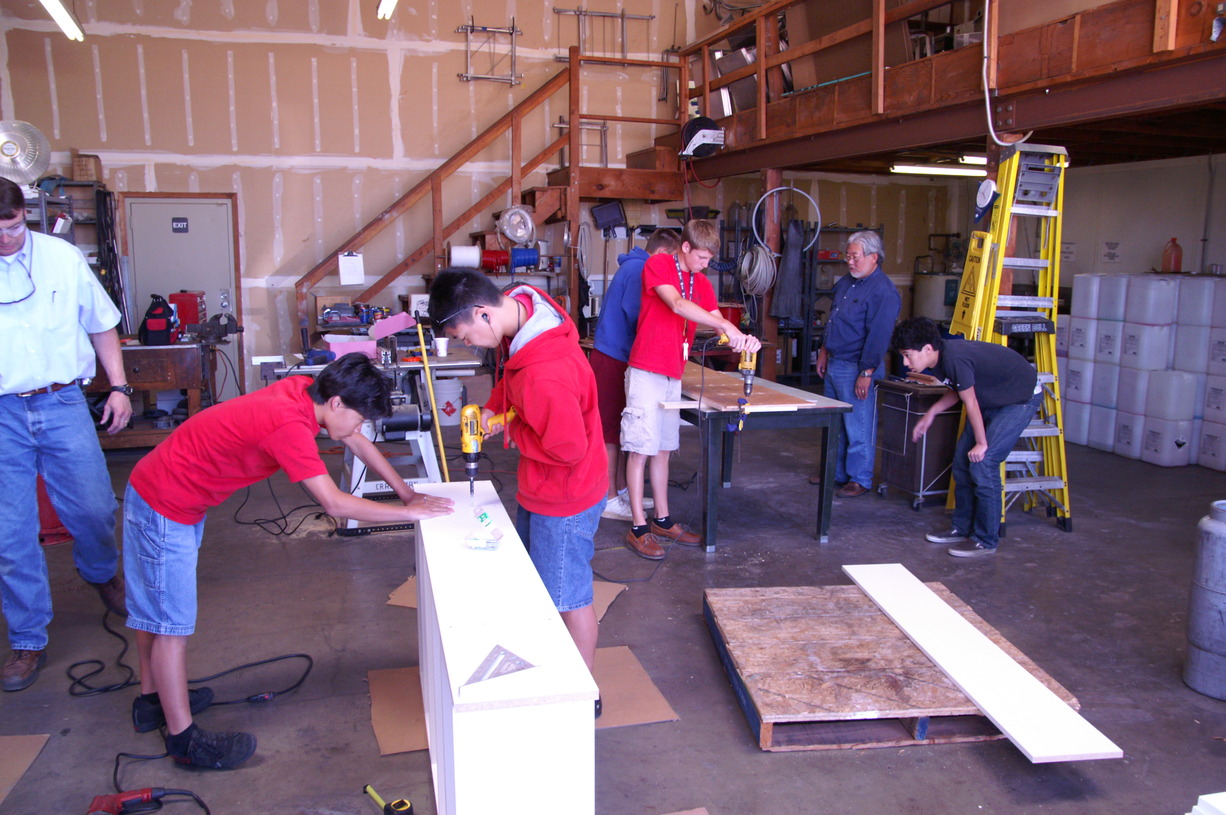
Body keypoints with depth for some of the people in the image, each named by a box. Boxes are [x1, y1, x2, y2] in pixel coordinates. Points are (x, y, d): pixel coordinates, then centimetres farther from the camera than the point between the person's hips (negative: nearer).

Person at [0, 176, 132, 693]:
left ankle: (102, 574, 40)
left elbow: (101, 326, 12)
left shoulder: (64, 258, 2)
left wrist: (118, 386, 6)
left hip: (63, 405, 1)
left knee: (94, 510, 5)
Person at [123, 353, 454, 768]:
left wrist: (408, 493, 5)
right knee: (172, 621, -1)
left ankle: (152, 700, 39)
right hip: (164, 507, -10)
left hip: (155, 489, 10)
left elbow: (358, 443, 7)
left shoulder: (304, 391, -5)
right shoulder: (290, 424, -31)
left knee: (154, 608, 22)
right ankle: (183, 739, 10)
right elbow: (335, 503, -30)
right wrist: (409, 513, -21)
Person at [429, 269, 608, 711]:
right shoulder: (525, 302, -7)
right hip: (539, 491, 10)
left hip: (564, 499, -10)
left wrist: (511, 430, -16)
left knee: (568, 596, 7)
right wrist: (493, 407, -4)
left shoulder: (545, 375, -37)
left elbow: (568, 448, -29)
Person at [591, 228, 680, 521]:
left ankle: (620, 491, 25)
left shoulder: (632, 266, 19)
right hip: (612, 359, -11)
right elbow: (634, 312, -21)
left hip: (613, 356, 11)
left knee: (617, 430, 15)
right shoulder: (640, 269, -13)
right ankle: (610, 500, 3)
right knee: (610, 432, -4)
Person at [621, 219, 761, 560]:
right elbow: (677, 304, -22)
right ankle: (638, 527, 3)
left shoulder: (702, 283, 14)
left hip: (674, 375, 7)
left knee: (663, 448, 13)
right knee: (641, 449, -3)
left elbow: (716, 318, 3)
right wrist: (725, 326, -28)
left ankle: (663, 520, 22)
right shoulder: (657, 265, -7)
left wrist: (742, 338, -19)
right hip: (647, 372, -7)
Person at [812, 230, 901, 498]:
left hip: (856, 369, -9)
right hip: (835, 365, 9)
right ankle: (836, 472, 30)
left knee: (858, 428, -1)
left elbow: (878, 337, -20)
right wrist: (824, 352, 20)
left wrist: (866, 374, -22)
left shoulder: (883, 292, -17)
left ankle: (860, 480, 11)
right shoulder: (845, 282, 13)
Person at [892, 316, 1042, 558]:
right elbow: (957, 390, 12)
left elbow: (970, 403, -24)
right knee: (962, 459, 7)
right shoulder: (939, 359, -5)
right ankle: (962, 529, 19)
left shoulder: (955, 359, -32)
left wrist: (981, 443, -13)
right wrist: (930, 414, 4)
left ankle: (986, 541, -3)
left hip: (1021, 399, -9)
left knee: (982, 463, -15)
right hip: (993, 400, 10)